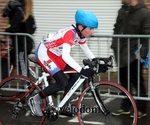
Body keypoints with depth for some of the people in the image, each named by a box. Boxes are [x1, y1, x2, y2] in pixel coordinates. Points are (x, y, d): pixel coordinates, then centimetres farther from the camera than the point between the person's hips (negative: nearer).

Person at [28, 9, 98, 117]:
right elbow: (65, 56, -44)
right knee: (62, 82, -18)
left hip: (55, 54, 9)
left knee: (75, 75, 0)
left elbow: (86, 50, 10)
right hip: (44, 52, -9)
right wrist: (82, 70, -47)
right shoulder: (70, 33, -32)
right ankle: (34, 100, -2)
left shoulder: (81, 34, -5)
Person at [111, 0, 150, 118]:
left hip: (135, 55, -7)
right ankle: (125, 108, 25)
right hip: (122, 53, 7)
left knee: (137, 82, 1)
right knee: (124, 81, 14)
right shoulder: (122, 11, 9)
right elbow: (117, 29, 18)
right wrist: (115, 46, 11)